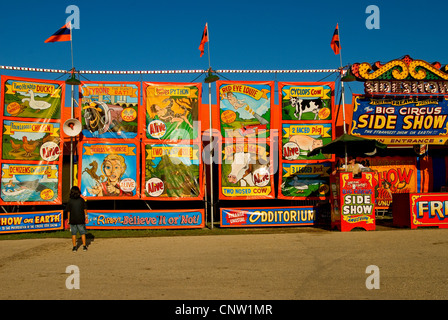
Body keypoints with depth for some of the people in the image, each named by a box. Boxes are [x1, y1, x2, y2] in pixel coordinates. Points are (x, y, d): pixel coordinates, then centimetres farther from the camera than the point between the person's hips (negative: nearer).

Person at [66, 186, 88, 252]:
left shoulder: (70, 201, -5)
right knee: (82, 233, 10)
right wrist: (86, 217, 9)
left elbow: (68, 211, -3)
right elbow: (85, 209, -1)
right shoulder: (81, 199, -4)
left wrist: (68, 219, 6)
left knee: (73, 234, 9)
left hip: (72, 220, 0)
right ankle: (84, 246, 10)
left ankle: (74, 247, 10)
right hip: (81, 219, 0)